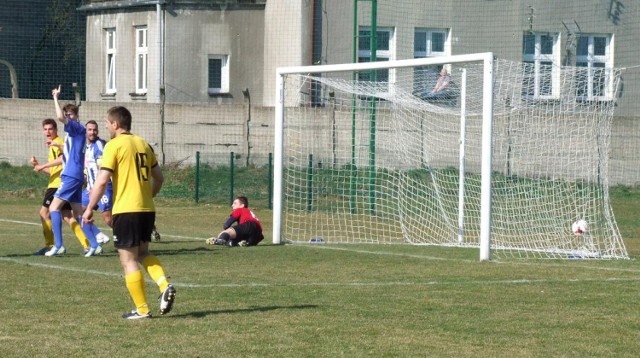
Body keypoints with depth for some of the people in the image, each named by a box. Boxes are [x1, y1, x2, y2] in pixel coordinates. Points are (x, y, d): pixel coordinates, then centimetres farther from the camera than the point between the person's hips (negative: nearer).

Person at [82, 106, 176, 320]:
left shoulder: (114, 145, -8)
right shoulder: (143, 144, 13)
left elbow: (102, 181, -14)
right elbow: (159, 178, 18)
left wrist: (89, 208, -6)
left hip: (126, 210, -7)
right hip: (147, 209, 7)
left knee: (128, 260, 1)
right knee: (142, 253, 22)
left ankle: (142, 310, 1)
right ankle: (165, 285, -2)